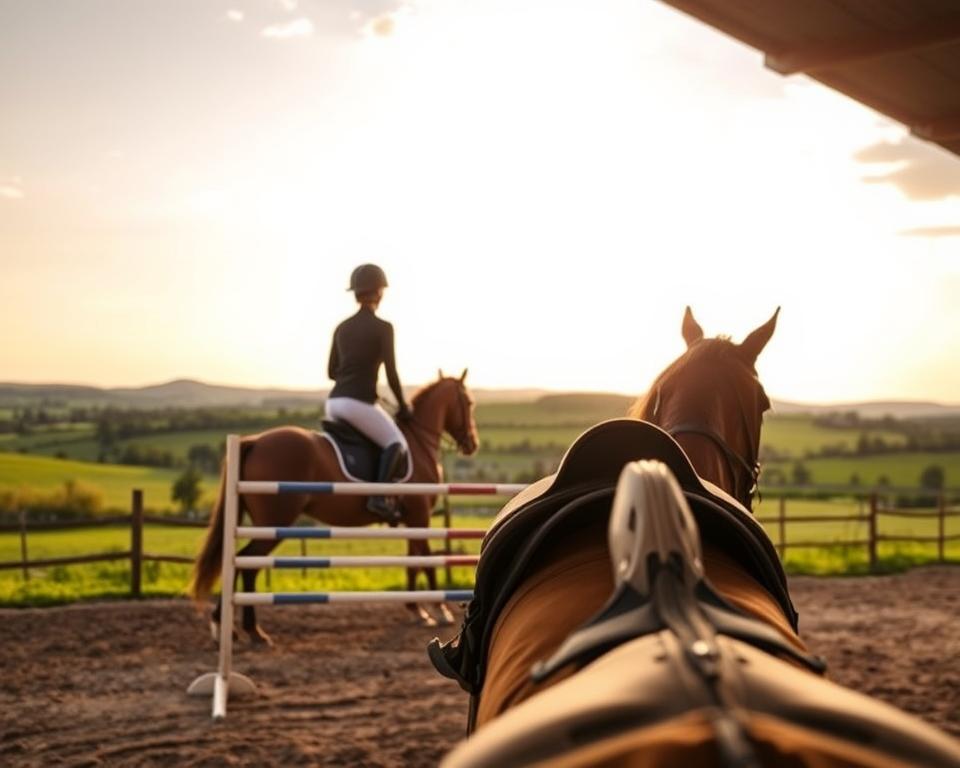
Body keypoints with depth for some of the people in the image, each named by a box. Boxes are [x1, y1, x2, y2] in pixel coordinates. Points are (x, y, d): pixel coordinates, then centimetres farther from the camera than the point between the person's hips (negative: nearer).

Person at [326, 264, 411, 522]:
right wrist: (403, 407, 3)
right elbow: (391, 374, -8)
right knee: (396, 444, -4)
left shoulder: (342, 328, 14)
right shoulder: (383, 328, -5)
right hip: (360, 403, -7)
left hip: (334, 402, 7)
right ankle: (379, 496, -23)